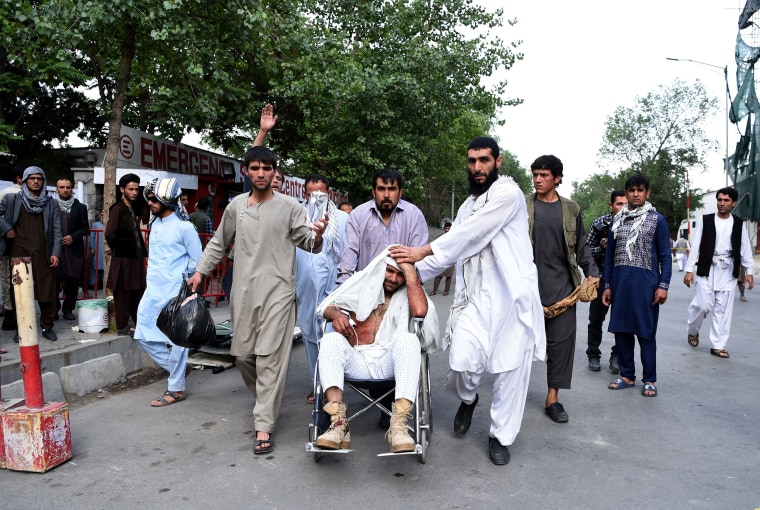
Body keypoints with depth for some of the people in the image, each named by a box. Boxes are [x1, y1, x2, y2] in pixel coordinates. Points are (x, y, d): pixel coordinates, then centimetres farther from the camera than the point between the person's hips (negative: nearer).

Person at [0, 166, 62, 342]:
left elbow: (56, 231, 4)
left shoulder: (51, 204, 9)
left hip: (43, 253, 0)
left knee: (47, 291, -1)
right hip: (19, 252, 0)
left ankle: (47, 326, 11)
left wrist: (55, 253, -4)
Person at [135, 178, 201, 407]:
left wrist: (179, 278, -1)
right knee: (143, 335, 9)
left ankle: (176, 389, 12)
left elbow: (197, 259, -7)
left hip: (175, 292, -8)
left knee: (177, 339, 1)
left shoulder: (183, 226, -11)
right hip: (153, 290, 8)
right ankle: (176, 368, 26)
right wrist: (154, 275, 14)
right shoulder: (155, 223, 12)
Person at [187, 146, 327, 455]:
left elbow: (306, 243, -1)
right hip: (244, 291, 4)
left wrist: (317, 235, -23)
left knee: (270, 356, -8)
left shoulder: (289, 206, 0)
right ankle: (267, 402, 37)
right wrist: (200, 271, 16)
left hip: (278, 290, -4)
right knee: (242, 353, 11)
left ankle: (265, 425, -1)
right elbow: (219, 242, 20)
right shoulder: (236, 206, 9)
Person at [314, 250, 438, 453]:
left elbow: (420, 310, -9)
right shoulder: (362, 282, 19)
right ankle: (338, 422, -40)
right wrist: (336, 313, -11)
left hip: (390, 363, -1)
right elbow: (325, 306, 14)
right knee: (331, 339, -27)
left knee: (409, 339, -31)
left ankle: (398, 425, -41)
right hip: (355, 361, 1)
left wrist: (409, 269, -4)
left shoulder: (407, 294, 15)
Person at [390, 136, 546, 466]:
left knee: (510, 368, 2)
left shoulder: (508, 192, -5)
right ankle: (467, 399, 25)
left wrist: (422, 251, -14)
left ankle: (500, 436, 22)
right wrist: (413, 271, 4)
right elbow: (452, 251, 15)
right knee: (462, 363, -9)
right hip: (475, 296, 5)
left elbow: (469, 235, -14)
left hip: (512, 294, -4)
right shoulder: (468, 206, 20)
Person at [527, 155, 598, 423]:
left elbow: (581, 246, 14)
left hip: (562, 286, 2)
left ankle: (553, 398, 11)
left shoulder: (571, 209, 9)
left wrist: (591, 272, 2)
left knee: (561, 341, 2)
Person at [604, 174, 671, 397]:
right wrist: (607, 285, 9)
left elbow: (665, 256, 1)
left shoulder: (657, 219, 2)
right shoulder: (617, 220, 11)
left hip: (646, 282, -4)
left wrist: (663, 285, -8)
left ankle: (649, 380, 12)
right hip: (620, 282, 4)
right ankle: (627, 375, 19)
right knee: (621, 329, 7)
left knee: (646, 332, 2)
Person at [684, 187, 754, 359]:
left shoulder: (739, 224, 6)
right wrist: (689, 270, -6)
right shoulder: (706, 220, 0)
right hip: (707, 269, -2)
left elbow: (745, 250, 8)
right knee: (703, 305, -7)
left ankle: (718, 345, 12)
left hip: (728, 272, 2)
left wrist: (749, 272, 2)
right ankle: (692, 331, 22)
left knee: (723, 309, 4)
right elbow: (696, 246, -2)